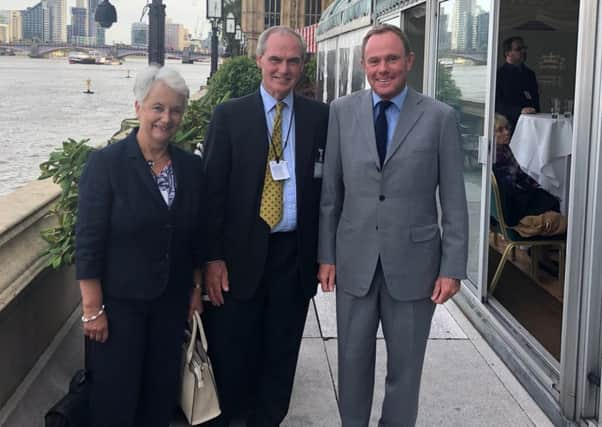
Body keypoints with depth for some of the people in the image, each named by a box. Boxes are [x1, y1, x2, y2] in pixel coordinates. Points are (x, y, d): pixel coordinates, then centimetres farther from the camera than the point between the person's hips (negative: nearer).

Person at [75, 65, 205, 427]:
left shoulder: (192, 167, 1)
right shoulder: (106, 162, -12)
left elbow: (197, 236, 9)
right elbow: (88, 240, -13)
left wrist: (196, 289, 9)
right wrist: (93, 308, -14)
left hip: (171, 301, 4)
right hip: (119, 301, -4)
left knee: (162, 391, 13)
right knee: (116, 394, 7)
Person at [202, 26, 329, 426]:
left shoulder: (320, 117, 4)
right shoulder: (229, 115, 0)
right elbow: (213, 189, -3)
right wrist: (213, 257, -8)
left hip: (296, 254, 2)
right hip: (241, 253, -1)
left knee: (281, 355, 12)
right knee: (230, 355, 8)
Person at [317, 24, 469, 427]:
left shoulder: (440, 117, -4)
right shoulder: (342, 111, 1)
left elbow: (454, 200, -3)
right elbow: (330, 190, 4)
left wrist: (452, 268, -6)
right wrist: (327, 255, 3)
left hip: (413, 261, -1)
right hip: (354, 259, 2)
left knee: (405, 365, 12)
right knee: (353, 359, 14)